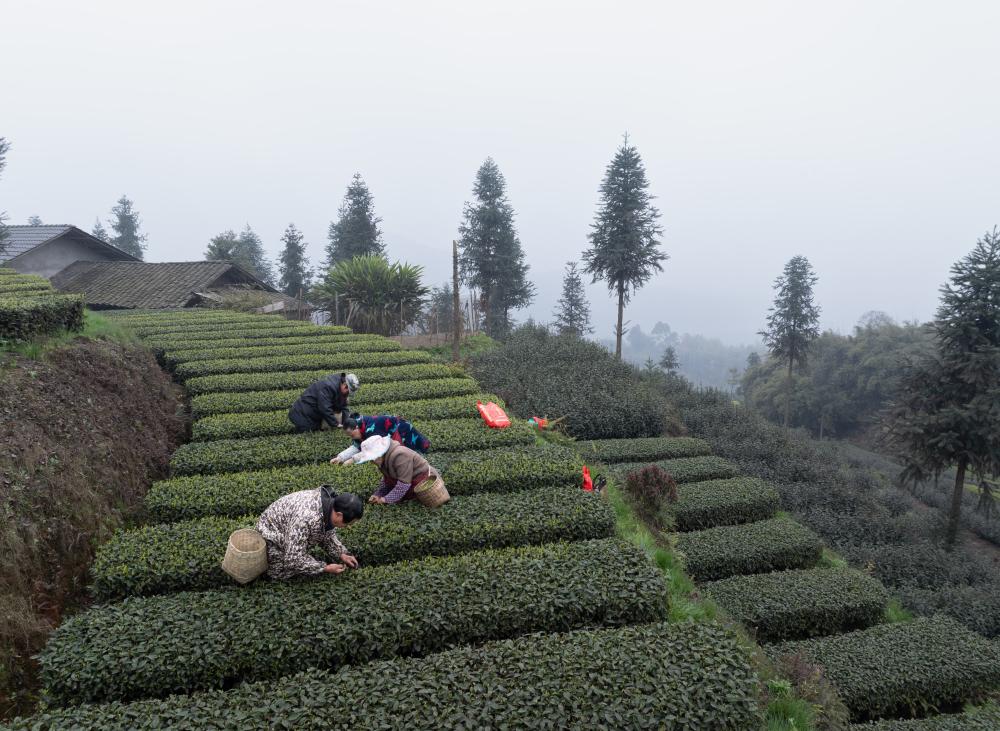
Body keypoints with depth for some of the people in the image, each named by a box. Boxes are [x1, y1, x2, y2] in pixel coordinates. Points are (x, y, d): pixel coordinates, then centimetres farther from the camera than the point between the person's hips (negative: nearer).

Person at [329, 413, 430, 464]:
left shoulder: (371, 429, -40)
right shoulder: (359, 428, -13)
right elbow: (355, 447, -10)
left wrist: (352, 460, -46)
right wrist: (340, 457, -23)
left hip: (401, 429, -8)